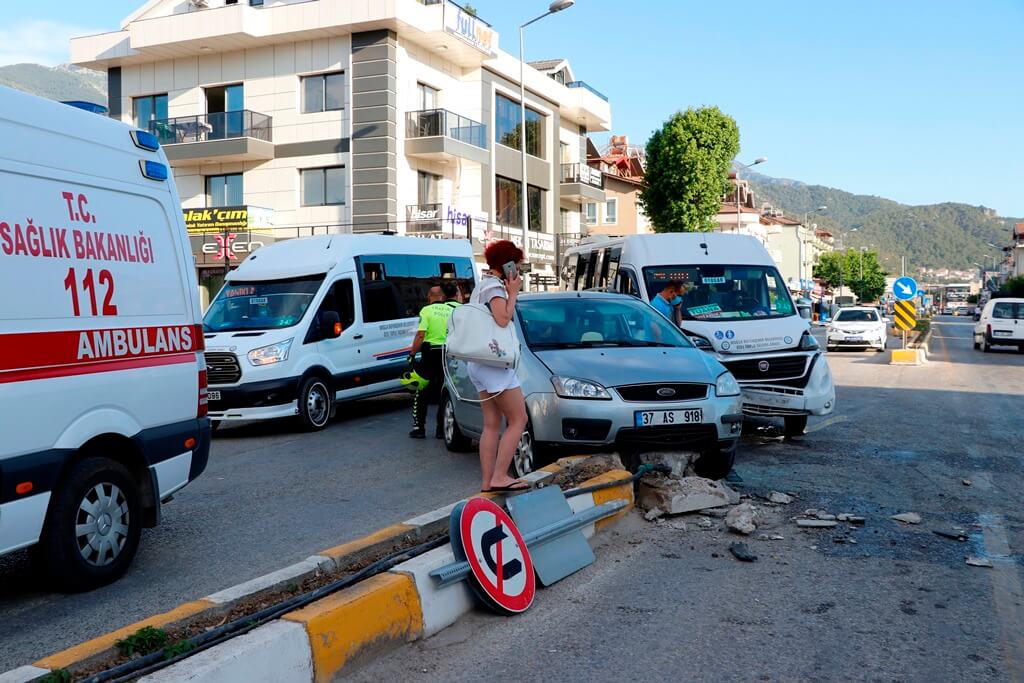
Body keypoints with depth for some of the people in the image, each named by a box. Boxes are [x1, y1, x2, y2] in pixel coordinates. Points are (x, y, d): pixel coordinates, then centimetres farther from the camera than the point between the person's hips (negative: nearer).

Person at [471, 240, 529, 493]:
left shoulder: (481, 286, 20)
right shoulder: (494, 286, -11)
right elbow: (503, 319, -23)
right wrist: (513, 293, -13)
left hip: (478, 363, 10)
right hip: (494, 363, -10)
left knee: (492, 425, 8)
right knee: (518, 420, -7)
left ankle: (487, 481, 7)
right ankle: (499, 477, -11)